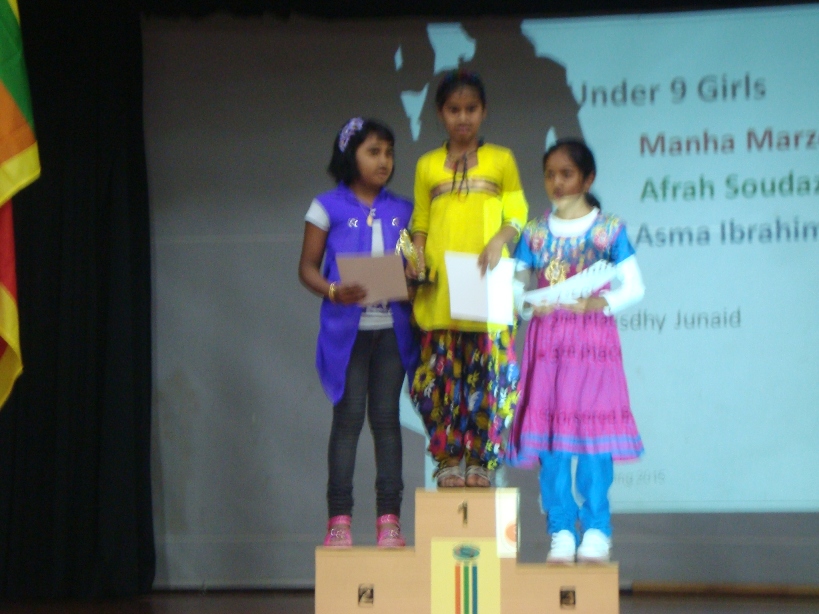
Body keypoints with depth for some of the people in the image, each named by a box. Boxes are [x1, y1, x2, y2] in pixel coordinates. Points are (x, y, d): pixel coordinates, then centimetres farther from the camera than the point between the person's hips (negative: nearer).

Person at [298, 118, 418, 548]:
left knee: (387, 417, 2)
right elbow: (307, 268, 2)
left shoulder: (401, 211, 12)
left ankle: (389, 517, 5)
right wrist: (334, 292, -17)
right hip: (347, 326, -3)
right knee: (348, 417, -3)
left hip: (392, 326, 3)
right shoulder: (328, 208, 3)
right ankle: (339, 518, 1)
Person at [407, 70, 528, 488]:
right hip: (439, 292, 1)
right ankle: (448, 461, 6)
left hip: (488, 289, -1)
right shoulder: (427, 166, 14)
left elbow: (517, 214, 6)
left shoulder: (501, 160, 11)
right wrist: (418, 254, -3)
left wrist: (500, 240, -13)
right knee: (442, 375, -2)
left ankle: (481, 461, 4)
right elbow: (420, 222, 15)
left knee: (488, 375, -4)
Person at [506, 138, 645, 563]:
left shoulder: (608, 229, 4)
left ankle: (596, 532, 0)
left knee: (593, 432, -8)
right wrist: (529, 303, -12)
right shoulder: (535, 233, 11)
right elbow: (512, 285, 8)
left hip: (593, 340, -3)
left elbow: (634, 287, 0)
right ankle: (561, 532, 5)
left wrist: (599, 302, -15)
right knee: (549, 434, -1)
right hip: (546, 340, 3)